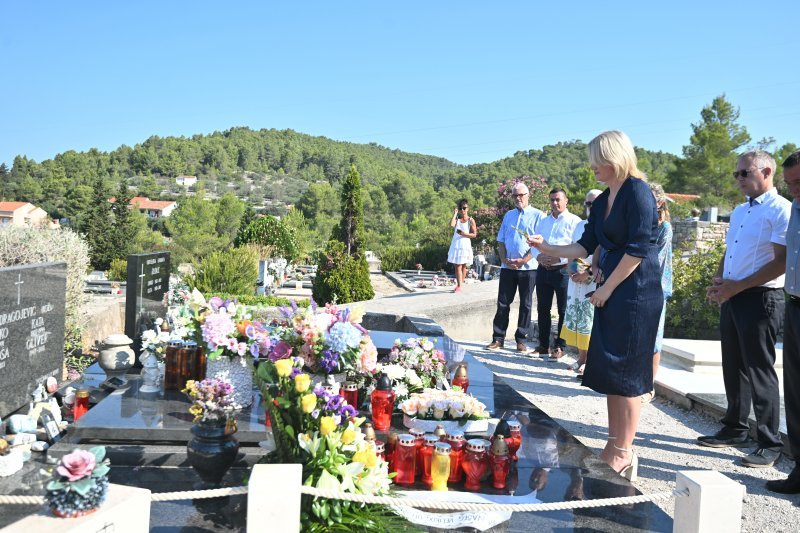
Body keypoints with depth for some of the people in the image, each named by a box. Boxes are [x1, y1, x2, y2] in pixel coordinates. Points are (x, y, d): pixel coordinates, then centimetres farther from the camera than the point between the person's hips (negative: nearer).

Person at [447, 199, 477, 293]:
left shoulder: (470, 220, -1)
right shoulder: (457, 218, 5)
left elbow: (474, 234, -4)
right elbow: (451, 225, -18)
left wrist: (464, 234, -19)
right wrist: (455, 213, -11)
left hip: (465, 245, -1)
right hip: (456, 245, 1)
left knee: (463, 266, 9)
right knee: (457, 266, -3)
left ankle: (461, 284, 18)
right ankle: (459, 285, -3)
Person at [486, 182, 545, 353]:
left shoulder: (538, 215, -1)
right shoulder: (508, 215, 14)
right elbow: (501, 240, 14)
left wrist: (523, 260, -15)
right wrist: (504, 259, -3)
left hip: (528, 267, -4)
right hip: (507, 267, 4)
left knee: (525, 305, 4)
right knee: (503, 303, 4)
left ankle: (521, 340, 11)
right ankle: (498, 339, 10)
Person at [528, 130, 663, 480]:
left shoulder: (637, 191, -11)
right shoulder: (602, 202, 16)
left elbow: (639, 248, -17)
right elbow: (585, 246, 20)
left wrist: (607, 288, -12)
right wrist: (546, 248, 11)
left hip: (635, 292, -9)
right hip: (610, 292, 9)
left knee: (625, 375, -3)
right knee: (608, 373, 11)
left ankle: (623, 454, 7)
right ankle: (614, 449, 21)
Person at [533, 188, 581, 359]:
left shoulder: (574, 221, -3)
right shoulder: (544, 221, 18)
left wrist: (558, 258, -20)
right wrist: (539, 256, -4)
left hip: (563, 271, -6)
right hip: (543, 270, 6)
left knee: (564, 311, 1)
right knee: (542, 309, 10)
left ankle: (560, 347, 10)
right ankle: (543, 345, 20)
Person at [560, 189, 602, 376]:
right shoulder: (580, 226, 16)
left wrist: (589, 272, -18)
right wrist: (572, 268, 0)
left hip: (595, 283, -7)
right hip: (576, 281, 7)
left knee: (592, 323, -7)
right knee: (577, 320, 11)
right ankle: (581, 359, 23)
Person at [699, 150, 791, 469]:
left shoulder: (781, 210, -10)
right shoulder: (739, 211, 17)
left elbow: (781, 263, -18)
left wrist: (736, 287, -18)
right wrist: (719, 283, 4)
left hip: (760, 298, -8)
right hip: (732, 298, 8)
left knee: (759, 371, -2)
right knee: (733, 368, 14)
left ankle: (770, 443, 9)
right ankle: (735, 430, 27)